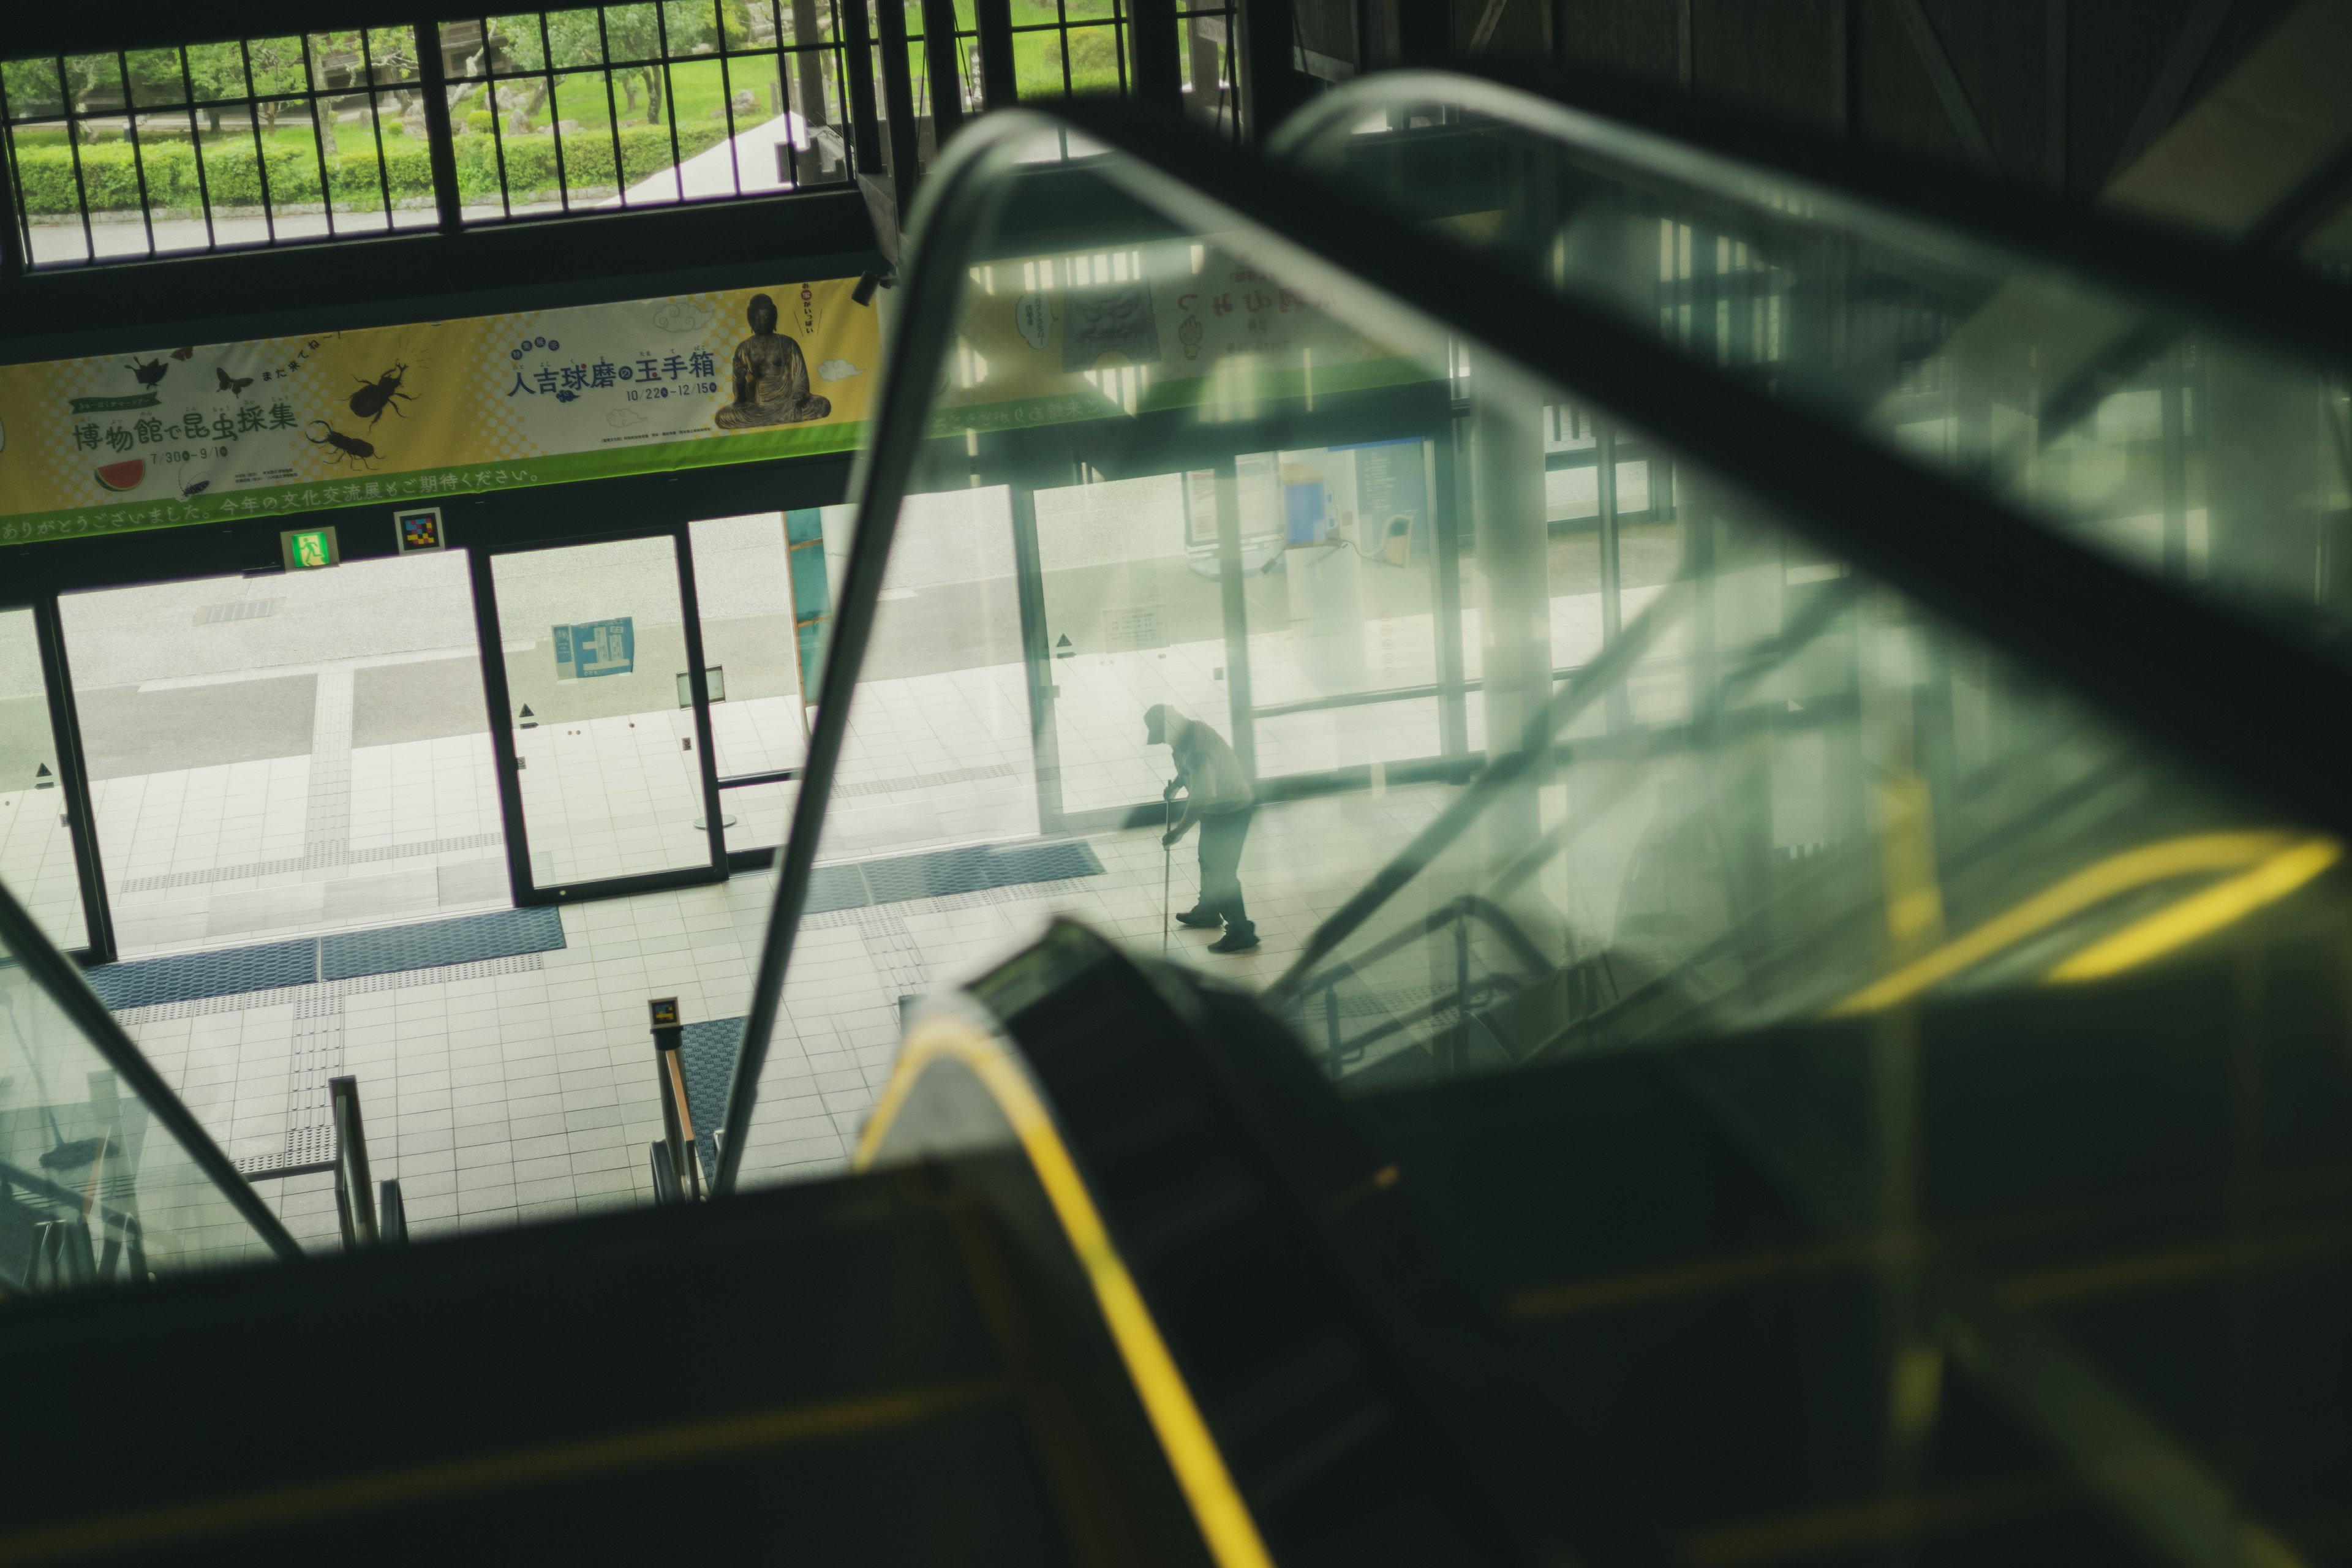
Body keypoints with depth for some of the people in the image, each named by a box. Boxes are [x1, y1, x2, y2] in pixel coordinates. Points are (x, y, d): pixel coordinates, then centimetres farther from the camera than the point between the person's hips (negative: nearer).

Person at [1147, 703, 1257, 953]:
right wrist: (1175, 785, 5)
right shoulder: (1186, 733, -5)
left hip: (1232, 810, -10)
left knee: (1222, 871, -6)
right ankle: (1207, 912, 43)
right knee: (1208, 860, 25)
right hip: (1216, 805, 10)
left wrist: (1178, 832, -27)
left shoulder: (1199, 748, -35)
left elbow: (1201, 800, -34)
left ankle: (1241, 932, 2)